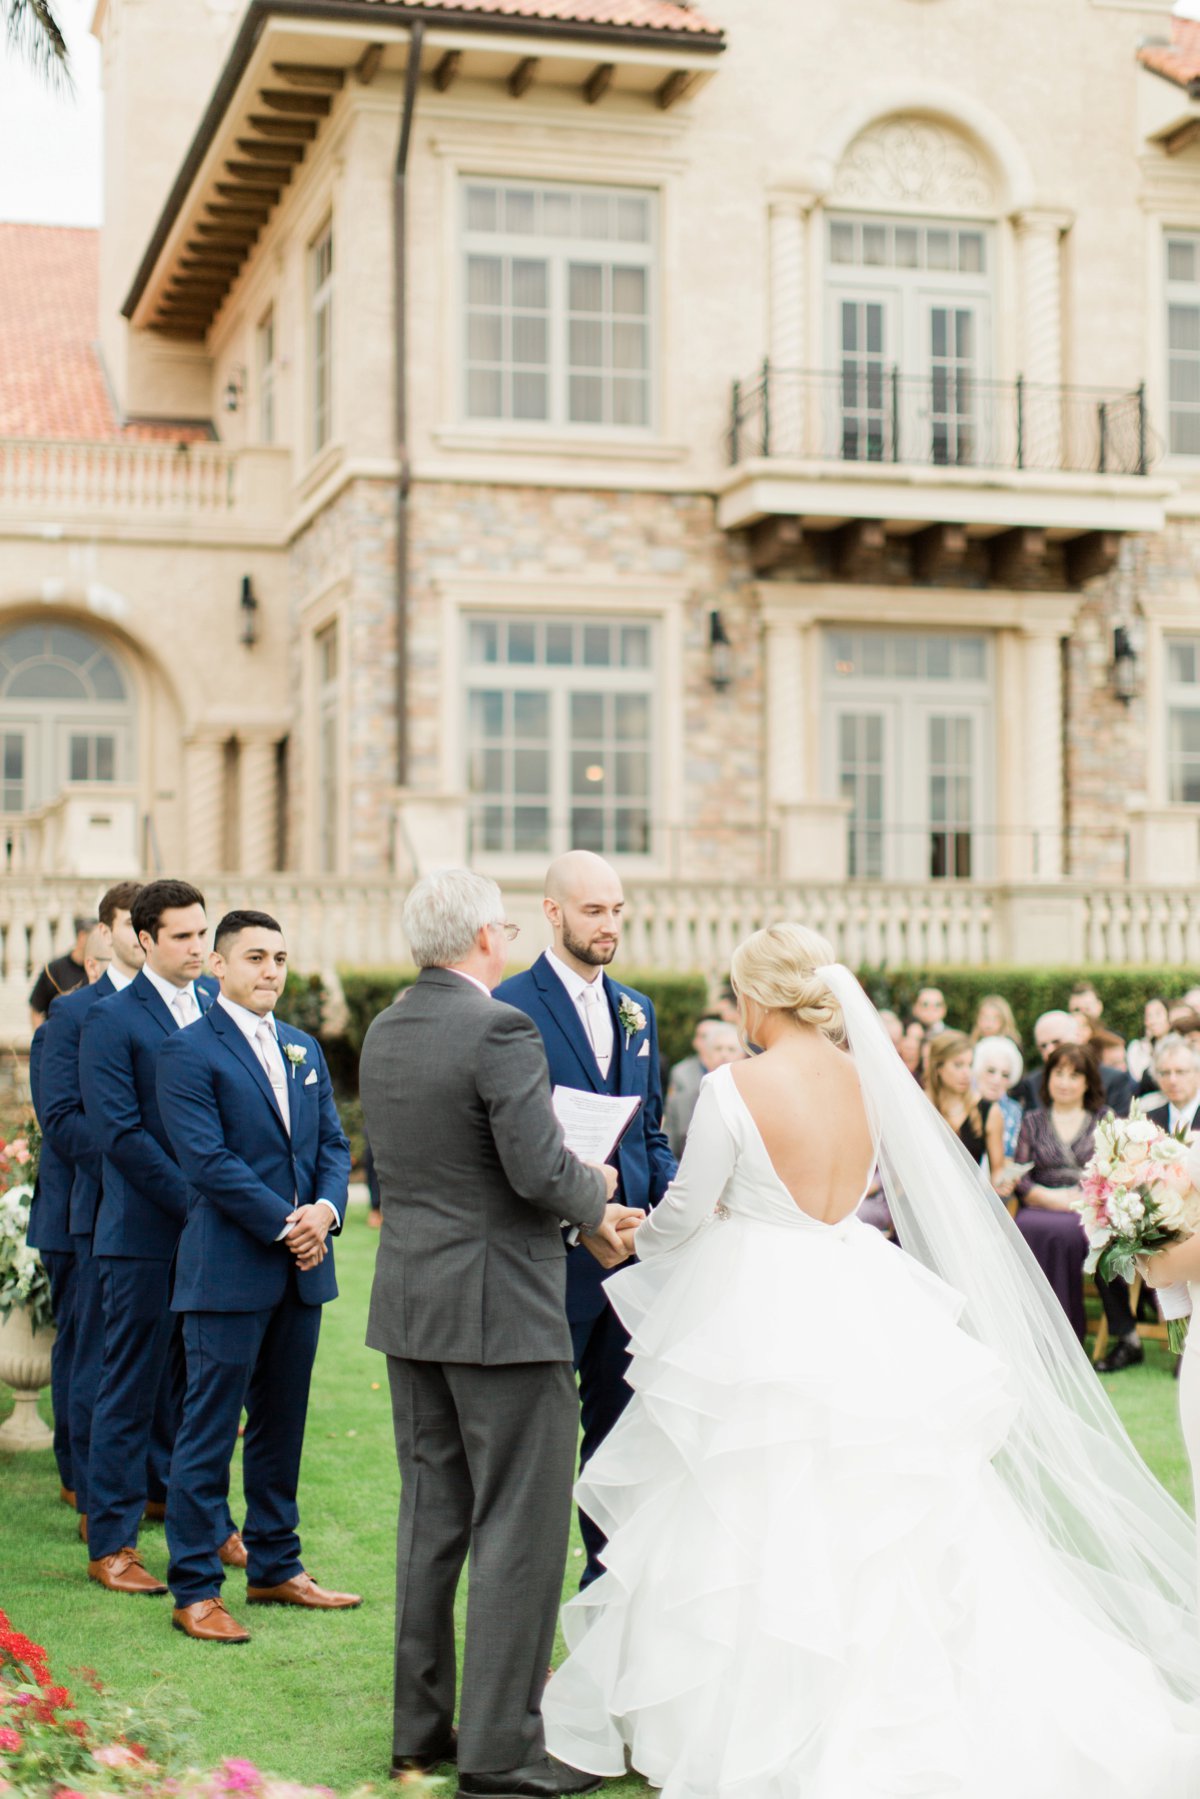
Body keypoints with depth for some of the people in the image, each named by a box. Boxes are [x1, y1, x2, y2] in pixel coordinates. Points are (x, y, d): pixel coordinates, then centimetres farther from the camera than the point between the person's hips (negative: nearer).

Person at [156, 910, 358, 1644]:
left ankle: (276, 1568, 24)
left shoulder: (305, 1049, 15)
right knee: (209, 1432, -1)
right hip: (228, 1272, -7)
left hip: (302, 1267, 7)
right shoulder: (189, 1052, -7)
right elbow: (208, 1161, -14)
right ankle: (196, 1590, 6)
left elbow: (334, 1143, 13)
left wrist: (325, 1210, -7)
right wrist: (284, 1224, -15)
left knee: (282, 1426, 14)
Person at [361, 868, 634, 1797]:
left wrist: (582, 1204, 14)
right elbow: (539, 1169, -23)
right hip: (499, 1308, -8)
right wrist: (595, 1193, 0)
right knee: (520, 1526, 0)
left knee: (432, 1514, 16)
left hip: (409, 1302, 8)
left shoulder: (384, 1033, 9)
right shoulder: (500, 1028, -17)